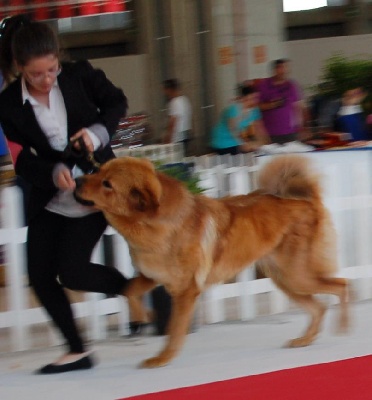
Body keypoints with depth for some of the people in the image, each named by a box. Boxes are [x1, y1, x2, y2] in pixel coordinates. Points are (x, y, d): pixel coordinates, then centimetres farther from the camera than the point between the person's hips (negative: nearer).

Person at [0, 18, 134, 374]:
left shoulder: (80, 76, -13)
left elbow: (116, 102, 4)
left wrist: (99, 131, -15)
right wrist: (53, 172, -29)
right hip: (49, 198, 4)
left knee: (71, 270, -14)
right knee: (40, 275, -1)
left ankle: (130, 289, 14)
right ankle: (77, 351, 13)